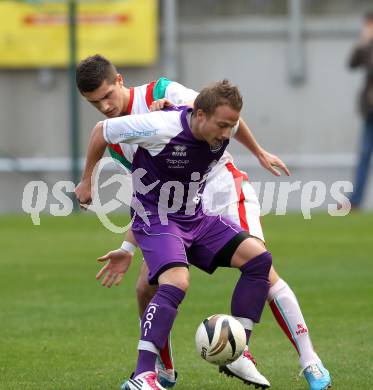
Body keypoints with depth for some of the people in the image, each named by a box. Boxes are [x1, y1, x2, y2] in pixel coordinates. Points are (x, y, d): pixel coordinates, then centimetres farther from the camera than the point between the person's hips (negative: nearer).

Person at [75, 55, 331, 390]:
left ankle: (311, 363, -16)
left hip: (221, 184, -6)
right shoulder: (114, 140, 8)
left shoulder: (161, 92, -9)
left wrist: (259, 153, -7)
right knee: (146, 288, -5)